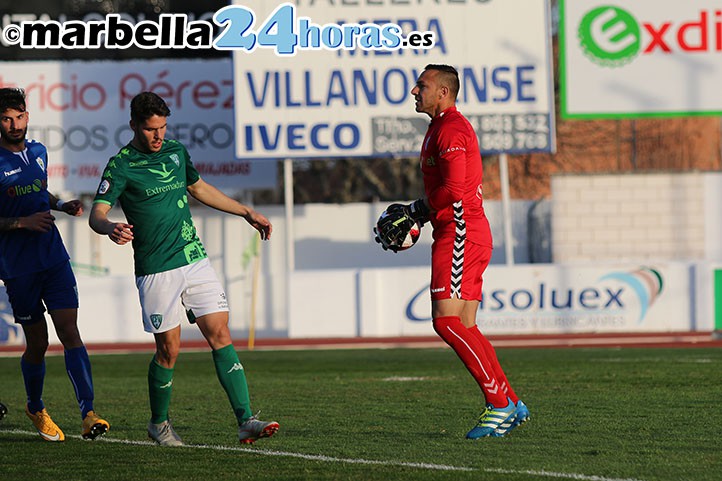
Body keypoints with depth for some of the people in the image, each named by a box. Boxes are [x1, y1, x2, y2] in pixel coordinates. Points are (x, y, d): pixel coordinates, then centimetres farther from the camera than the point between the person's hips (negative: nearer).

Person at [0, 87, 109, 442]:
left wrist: (62, 206, 8)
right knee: (37, 343, 4)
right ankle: (36, 408, 31)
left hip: (54, 259, 4)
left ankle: (88, 414, -18)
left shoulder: (38, 152, 9)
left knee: (70, 332, -10)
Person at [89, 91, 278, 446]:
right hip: (157, 270, -5)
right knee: (169, 349, -2)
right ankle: (159, 423, 21)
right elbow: (97, 213, -15)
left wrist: (247, 213, 32)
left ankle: (246, 421, -9)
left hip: (195, 260, 5)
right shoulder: (121, 166, -7)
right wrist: (111, 228, -39)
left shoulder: (175, 151, 11)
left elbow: (199, 188, 28)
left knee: (221, 336, -5)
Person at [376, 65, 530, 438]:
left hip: (459, 234, -11)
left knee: (446, 320, -16)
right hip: (466, 234, 11)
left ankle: (500, 402, -16)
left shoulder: (450, 129, -11)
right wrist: (413, 216, 14)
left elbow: (452, 190, -20)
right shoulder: (441, 128, 23)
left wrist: (413, 212, -10)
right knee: (464, 327, 7)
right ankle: (510, 405, 7)